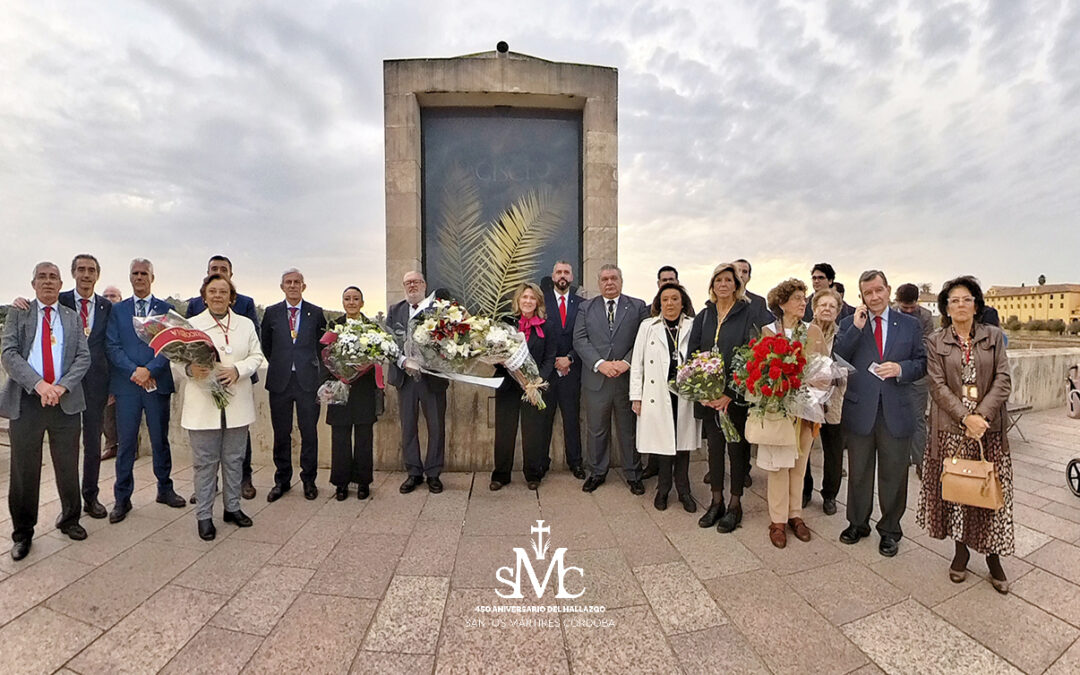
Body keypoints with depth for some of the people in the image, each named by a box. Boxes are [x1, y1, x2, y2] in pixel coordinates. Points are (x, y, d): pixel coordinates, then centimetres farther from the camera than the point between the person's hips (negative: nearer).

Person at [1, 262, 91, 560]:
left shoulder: (72, 317, 11)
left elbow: (83, 357, 3)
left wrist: (61, 386, -13)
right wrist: (39, 384, -19)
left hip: (65, 402, 1)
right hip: (26, 402, -1)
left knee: (68, 468, 8)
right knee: (24, 471, 6)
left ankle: (69, 520, 26)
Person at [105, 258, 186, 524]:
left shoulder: (166, 310, 6)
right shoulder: (117, 310, 8)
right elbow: (112, 346, 0)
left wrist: (149, 369, -14)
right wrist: (134, 370, -12)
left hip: (157, 383, 0)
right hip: (126, 384, 0)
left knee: (160, 440, 9)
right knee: (126, 442, 4)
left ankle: (165, 489, 22)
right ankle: (122, 498, 14)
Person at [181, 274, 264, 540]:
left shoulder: (246, 324, 9)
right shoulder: (192, 324, 2)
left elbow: (256, 356, 5)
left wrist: (237, 370, -13)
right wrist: (190, 369, -23)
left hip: (237, 402, 3)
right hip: (203, 403, -2)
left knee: (234, 459, 13)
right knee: (205, 461, 4)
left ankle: (232, 508, 27)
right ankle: (204, 515, 16)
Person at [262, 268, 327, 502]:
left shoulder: (316, 312, 3)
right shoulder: (271, 313, 6)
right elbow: (266, 345, 16)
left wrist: (309, 364, 10)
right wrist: (278, 365, 12)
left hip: (307, 380, -1)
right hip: (280, 380, 1)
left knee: (309, 432, 4)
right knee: (281, 433, 9)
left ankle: (309, 480, 18)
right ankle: (282, 480, 23)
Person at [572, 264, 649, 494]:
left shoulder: (638, 307, 6)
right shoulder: (586, 307, 8)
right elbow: (580, 340, -1)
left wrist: (626, 362, -15)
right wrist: (599, 363, -14)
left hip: (628, 378, 0)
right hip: (596, 379, 1)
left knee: (629, 430, 10)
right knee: (597, 430, 10)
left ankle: (633, 475, 25)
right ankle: (597, 472, 27)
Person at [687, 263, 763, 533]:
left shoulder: (748, 315, -3)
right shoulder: (703, 317, 9)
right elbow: (692, 354, 5)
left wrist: (730, 394, -16)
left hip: (737, 396, -3)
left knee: (737, 447, 5)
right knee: (714, 447, 11)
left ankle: (735, 505, 20)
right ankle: (716, 502, 24)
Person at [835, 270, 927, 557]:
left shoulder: (909, 325, 5)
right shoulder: (849, 324, 2)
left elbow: (922, 362, 5)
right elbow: (836, 360, -9)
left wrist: (901, 368, -15)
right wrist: (856, 328, -15)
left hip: (896, 411, 0)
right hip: (859, 411, 0)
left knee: (894, 474, 11)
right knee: (858, 473, 14)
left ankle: (890, 530, 29)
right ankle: (858, 523, 32)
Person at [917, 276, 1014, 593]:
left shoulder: (994, 336, 6)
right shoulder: (936, 342, 3)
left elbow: (1003, 379, -2)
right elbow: (938, 386, -4)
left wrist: (982, 415, -14)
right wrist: (965, 417, -15)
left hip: (989, 427, 1)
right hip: (951, 428, 0)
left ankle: (993, 556, 18)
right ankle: (961, 550, 21)